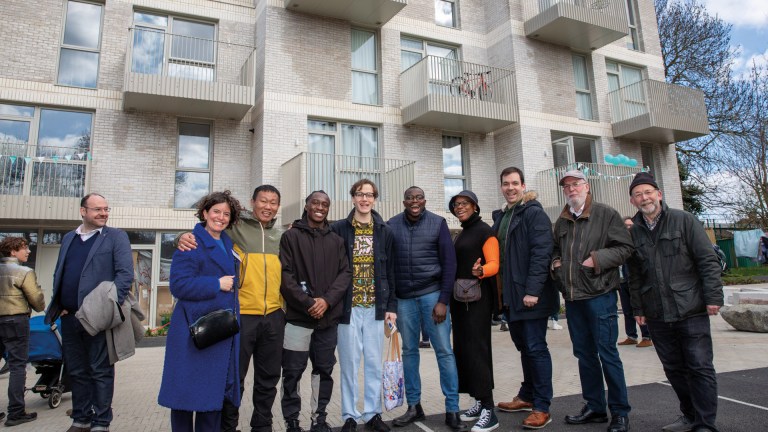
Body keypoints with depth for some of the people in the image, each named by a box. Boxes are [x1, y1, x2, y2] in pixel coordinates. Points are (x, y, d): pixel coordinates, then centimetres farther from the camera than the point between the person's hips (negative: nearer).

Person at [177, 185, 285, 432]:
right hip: (241, 315, -4)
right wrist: (185, 237, -27)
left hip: (274, 317, 4)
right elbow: (205, 234, -5)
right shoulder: (235, 227, -3)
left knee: (268, 378, 15)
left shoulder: (282, 236, 11)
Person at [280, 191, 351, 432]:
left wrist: (327, 300, -11)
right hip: (298, 316, -3)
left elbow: (345, 273, 4)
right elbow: (285, 275, -6)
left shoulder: (337, 240, 11)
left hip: (329, 317, 3)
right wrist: (307, 302, -15)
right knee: (293, 372, 4)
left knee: (324, 370, 12)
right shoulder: (291, 236, 1)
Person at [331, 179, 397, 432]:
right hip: (348, 306, -1)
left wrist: (391, 306, 2)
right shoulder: (338, 229, 1)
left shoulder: (385, 232, 6)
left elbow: (391, 272, 7)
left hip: (375, 307, 2)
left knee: (374, 362, 10)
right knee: (349, 362, 6)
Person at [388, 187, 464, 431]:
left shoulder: (438, 223, -1)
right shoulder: (392, 226, 3)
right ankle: (414, 406, 23)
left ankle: (452, 410, 12)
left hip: (432, 293, -2)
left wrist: (443, 300, -9)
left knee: (444, 351, 1)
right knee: (409, 351, 10)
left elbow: (449, 263, -3)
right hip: (403, 297, 2)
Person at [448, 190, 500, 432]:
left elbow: (494, 264, -14)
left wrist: (479, 271, -33)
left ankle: (489, 410, -4)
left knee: (476, 349, -10)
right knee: (463, 349, 9)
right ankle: (479, 402, 18)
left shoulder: (484, 231, -7)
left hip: (477, 298, -8)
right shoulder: (460, 235, 17)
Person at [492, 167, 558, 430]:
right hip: (512, 295, 8)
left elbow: (541, 253, -18)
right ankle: (527, 397, 30)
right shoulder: (501, 217, 15)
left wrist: (533, 290, -23)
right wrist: (504, 292, 9)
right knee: (523, 346, 17)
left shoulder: (533, 213, -9)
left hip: (531, 295, -7)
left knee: (536, 347, -2)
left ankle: (542, 408, 8)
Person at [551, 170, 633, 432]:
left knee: (607, 353, 0)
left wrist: (598, 259, -17)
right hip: (572, 297, 6)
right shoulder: (561, 222, 15)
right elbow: (556, 250, 27)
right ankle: (594, 407, 25)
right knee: (584, 353, 13)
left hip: (599, 294, -6)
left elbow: (625, 247, -7)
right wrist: (555, 262, 7)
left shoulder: (606, 214, -3)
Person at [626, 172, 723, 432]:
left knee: (700, 367, 0)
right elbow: (634, 276, 12)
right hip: (656, 315, 4)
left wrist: (713, 296, -10)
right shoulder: (633, 231, 8)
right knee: (674, 368, 12)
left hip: (691, 310, -3)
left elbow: (707, 260, -5)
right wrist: (637, 308, 12)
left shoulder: (683, 220, -1)